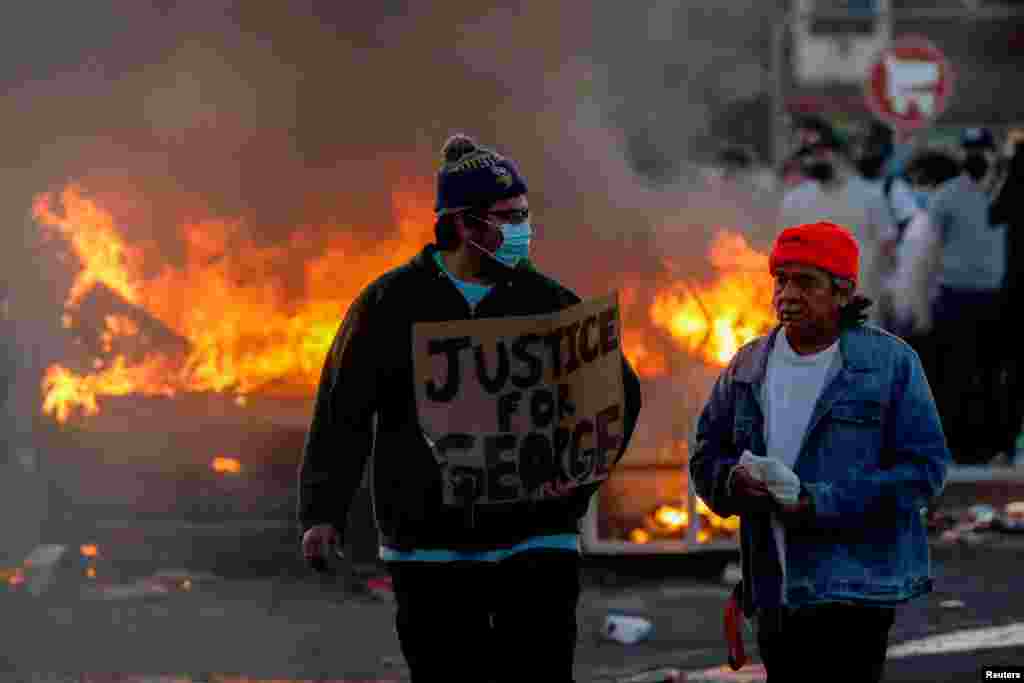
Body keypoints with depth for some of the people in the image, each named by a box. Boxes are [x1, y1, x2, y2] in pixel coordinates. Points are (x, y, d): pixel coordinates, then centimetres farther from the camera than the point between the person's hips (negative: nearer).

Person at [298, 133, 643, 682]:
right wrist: (322, 511, -11)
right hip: (430, 549, 0)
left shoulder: (547, 302, 5)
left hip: (533, 542, 0)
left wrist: (574, 488, 1)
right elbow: (342, 411, 0)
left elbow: (617, 394, 14)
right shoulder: (391, 303, 2)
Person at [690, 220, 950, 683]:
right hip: (774, 592, 5)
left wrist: (822, 504, -18)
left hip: (855, 588, -5)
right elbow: (706, 456, 15)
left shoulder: (891, 363, -4)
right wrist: (732, 481, -11)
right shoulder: (748, 368, 11)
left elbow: (925, 467, -9)